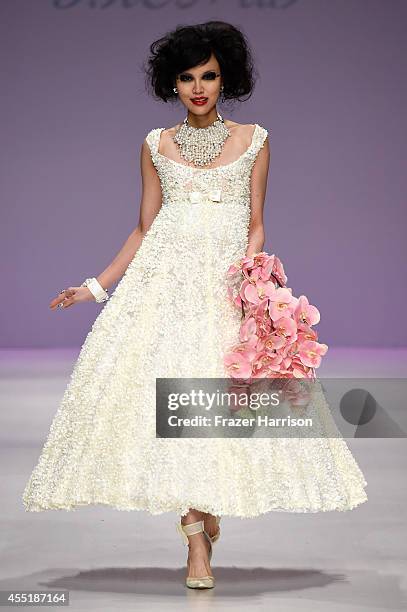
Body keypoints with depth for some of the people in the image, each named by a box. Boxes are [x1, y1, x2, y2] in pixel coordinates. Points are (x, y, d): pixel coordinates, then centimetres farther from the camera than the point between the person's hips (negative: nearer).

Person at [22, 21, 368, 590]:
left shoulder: (253, 140, 8)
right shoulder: (157, 145, 11)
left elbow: (255, 226, 6)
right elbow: (143, 229, 12)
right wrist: (96, 287, 6)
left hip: (228, 281, 0)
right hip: (164, 279, 1)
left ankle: (204, 511, 14)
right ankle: (197, 536, -7)